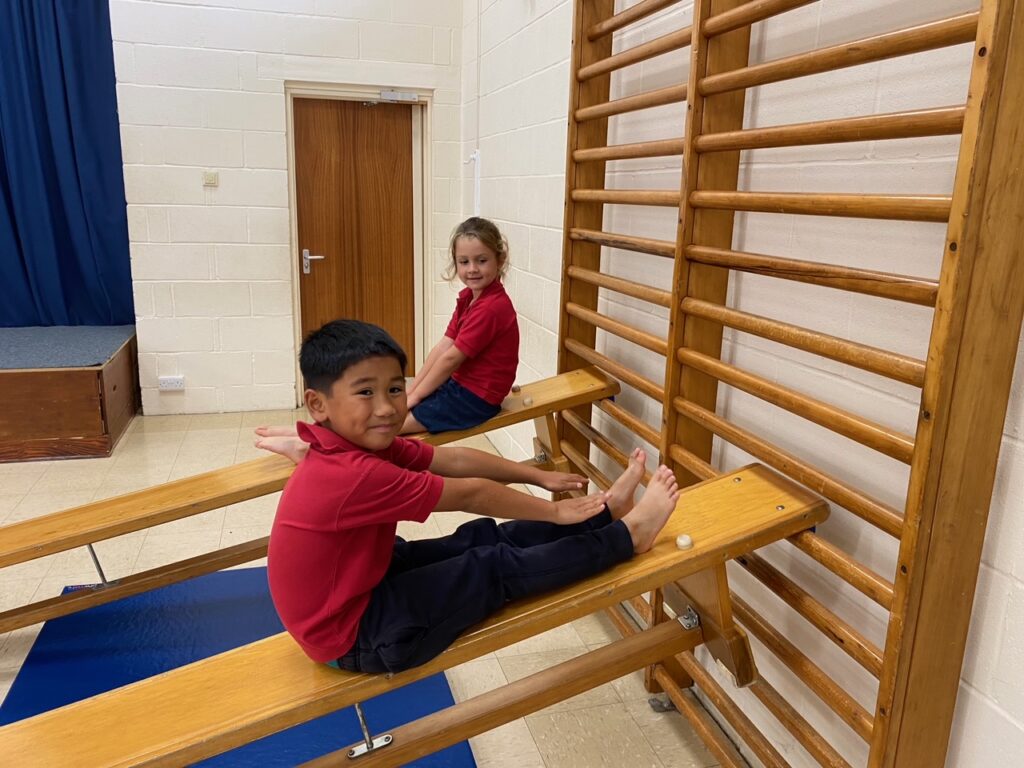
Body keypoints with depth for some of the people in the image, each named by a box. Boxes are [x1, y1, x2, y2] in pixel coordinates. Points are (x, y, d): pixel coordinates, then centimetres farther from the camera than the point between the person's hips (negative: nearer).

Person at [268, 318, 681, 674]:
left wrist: (540, 476, 5)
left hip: (363, 583, 8)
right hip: (354, 636, -8)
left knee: (482, 537, 4)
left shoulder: (364, 445, -4)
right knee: (497, 568, -8)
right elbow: (471, 495, -23)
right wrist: (555, 510, -11)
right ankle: (628, 535, 1)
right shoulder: (353, 475, -32)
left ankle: (604, 511, 14)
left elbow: (456, 459, 0)